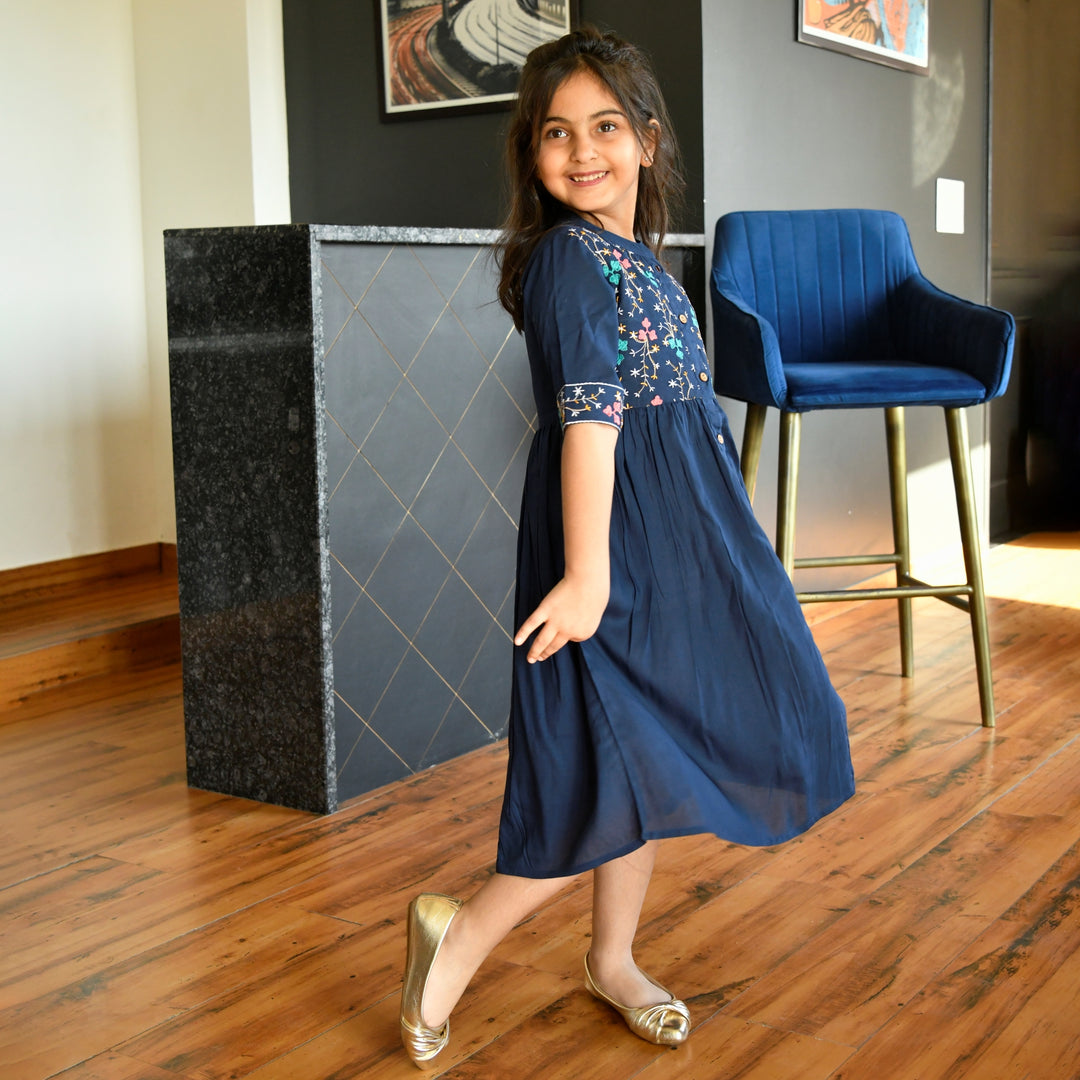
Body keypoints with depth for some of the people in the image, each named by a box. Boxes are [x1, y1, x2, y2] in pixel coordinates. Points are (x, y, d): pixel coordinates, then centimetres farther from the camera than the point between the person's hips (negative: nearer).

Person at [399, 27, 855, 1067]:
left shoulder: (634, 253, 13)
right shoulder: (567, 257, -15)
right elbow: (586, 418, -23)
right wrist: (587, 574, -26)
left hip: (673, 530, 9)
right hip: (613, 530, -9)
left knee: (648, 757, 15)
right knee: (633, 761, -7)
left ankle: (613, 960, 30)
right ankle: (458, 934, 5)